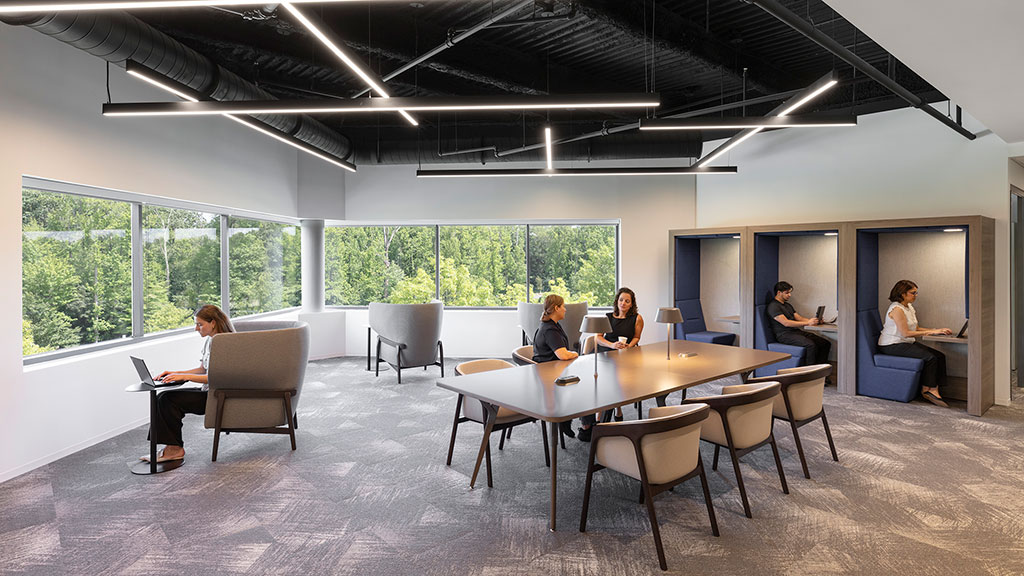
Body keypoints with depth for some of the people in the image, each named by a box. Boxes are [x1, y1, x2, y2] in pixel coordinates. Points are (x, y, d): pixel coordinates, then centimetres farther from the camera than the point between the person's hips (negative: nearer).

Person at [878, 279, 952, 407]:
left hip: (907, 343, 10)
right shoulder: (896, 309, -18)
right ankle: (928, 389, -4)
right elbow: (906, 333, -21)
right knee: (930, 357, -20)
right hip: (892, 346, -10)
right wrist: (930, 332, -17)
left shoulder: (909, 307, 13)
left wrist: (936, 330, 4)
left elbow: (916, 328, 16)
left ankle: (933, 390, -8)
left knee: (940, 356, -5)